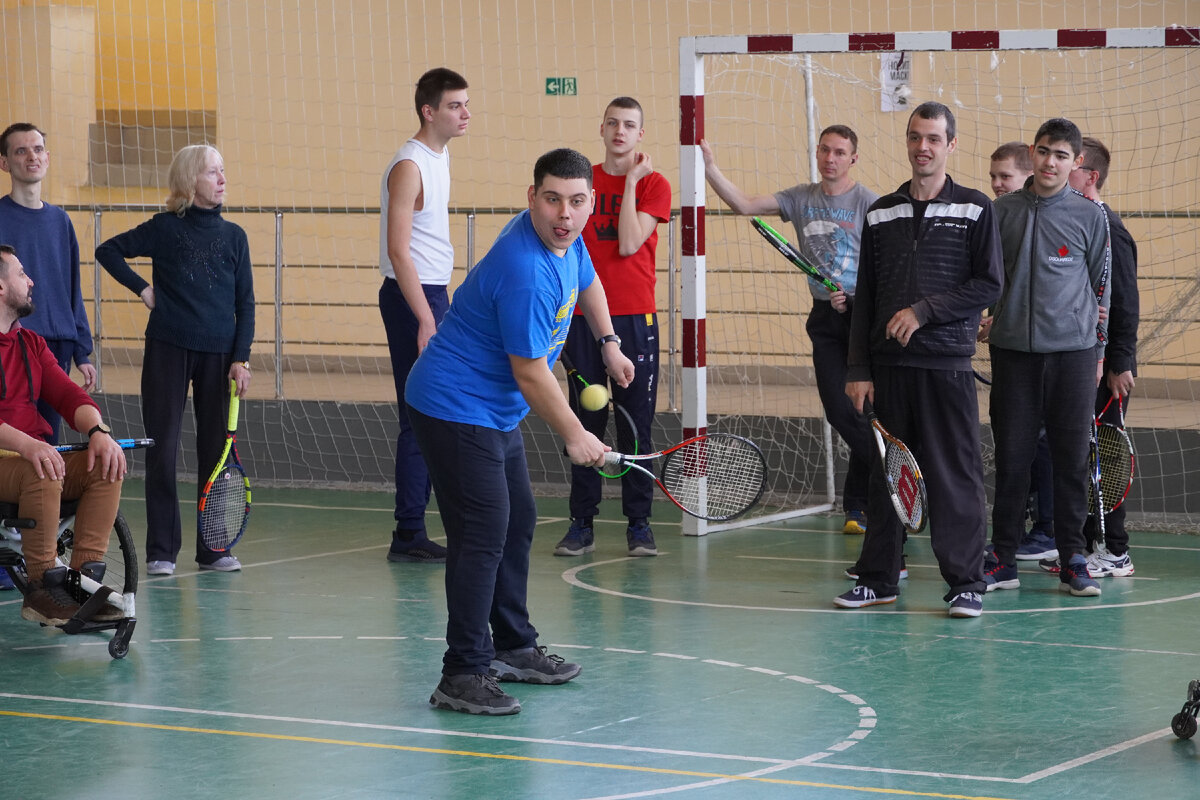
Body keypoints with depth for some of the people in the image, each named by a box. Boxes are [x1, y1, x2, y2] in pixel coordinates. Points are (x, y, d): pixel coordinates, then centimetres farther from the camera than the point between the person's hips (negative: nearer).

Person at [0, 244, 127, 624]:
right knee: (42, 474, -36)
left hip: (35, 457, 8)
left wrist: (99, 431, -10)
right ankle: (43, 588, -23)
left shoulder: (32, 344, 22)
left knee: (106, 466, -16)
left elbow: (67, 395, 12)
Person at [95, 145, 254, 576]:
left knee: (216, 449, 4)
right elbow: (108, 251, 8)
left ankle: (213, 547, 12)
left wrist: (241, 358, -1)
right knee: (162, 448, -1)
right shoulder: (165, 228, 1)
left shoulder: (233, 235, 8)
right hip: (168, 350, -2)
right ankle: (161, 550, 5)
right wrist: (143, 289, 0)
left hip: (218, 354, 2)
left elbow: (245, 303, 7)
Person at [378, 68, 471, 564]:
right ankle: (408, 536, -4)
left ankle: (413, 529, 17)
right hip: (411, 299, -10)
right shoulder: (409, 166, -16)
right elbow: (398, 250, -21)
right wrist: (426, 319, -24)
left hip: (432, 295, 10)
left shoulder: (441, 156, 13)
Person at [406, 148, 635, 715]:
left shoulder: (566, 238, 1)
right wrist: (574, 436, -12)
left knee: (518, 524, 18)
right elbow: (530, 373, -23)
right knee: (483, 534, -15)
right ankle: (462, 675, -15)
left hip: (496, 413, 11)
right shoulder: (526, 273, -30)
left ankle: (513, 648, 32)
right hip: (455, 409, -11)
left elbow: (587, 280, 28)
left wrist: (607, 342, 29)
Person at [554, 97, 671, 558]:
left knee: (637, 422, 0)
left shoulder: (653, 184, 3)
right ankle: (582, 524, 7)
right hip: (583, 315, 2)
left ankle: (639, 523, 7)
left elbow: (628, 244, -10)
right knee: (585, 421, 3)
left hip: (635, 319, -2)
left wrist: (632, 180, -7)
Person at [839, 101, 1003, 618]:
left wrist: (924, 311, -13)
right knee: (885, 471, 7)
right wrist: (857, 369, 5)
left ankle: (966, 582, 2)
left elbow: (988, 285, -4)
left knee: (956, 475, -4)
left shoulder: (975, 210, 2)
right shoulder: (881, 213, 12)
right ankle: (879, 577, 15)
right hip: (888, 366, 4)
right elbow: (864, 297, 12)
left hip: (947, 362, -3)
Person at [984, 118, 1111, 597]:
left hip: (1072, 350, -1)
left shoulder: (1090, 216, 4)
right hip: (1013, 350, 1)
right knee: (1011, 456, 2)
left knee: (1071, 458, 1)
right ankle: (1003, 561, 8)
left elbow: (1101, 287, 9)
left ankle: (1073, 562, 8)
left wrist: (1098, 350, 8)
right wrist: (977, 325, 9)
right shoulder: (1002, 211, 6)